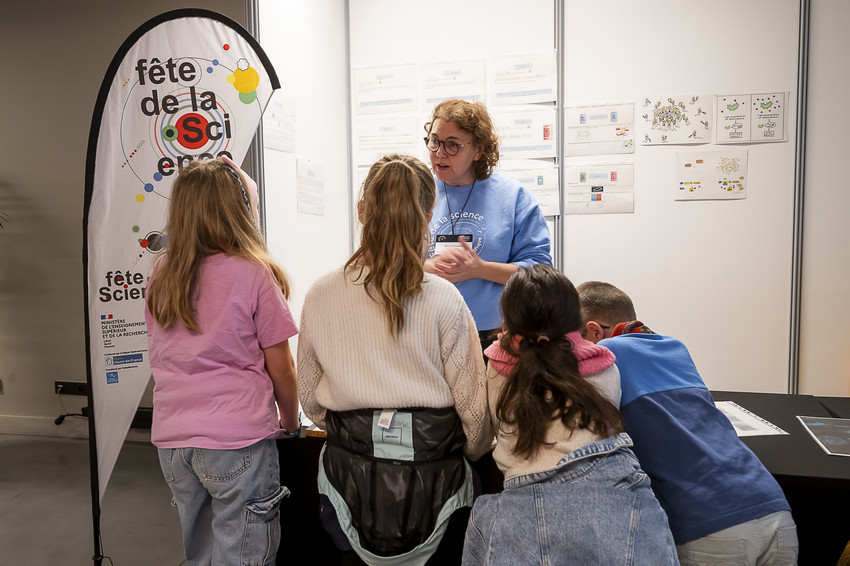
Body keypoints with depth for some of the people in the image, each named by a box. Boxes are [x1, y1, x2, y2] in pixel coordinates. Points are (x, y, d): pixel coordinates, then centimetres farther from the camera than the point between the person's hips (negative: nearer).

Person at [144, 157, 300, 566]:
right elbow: (281, 370, -6)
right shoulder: (252, 274, -10)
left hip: (170, 439, 6)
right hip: (235, 438, -5)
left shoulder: (161, 276, 5)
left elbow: (159, 358, 12)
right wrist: (290, 423, 10)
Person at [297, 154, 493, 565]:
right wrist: (472, 451, 12)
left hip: (350, 478, 2)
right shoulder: (443, 299, -15)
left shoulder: (321, 296, -7)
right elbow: (473, 406, -8)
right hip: (432, 484, -2)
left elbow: (310, 400, 4)